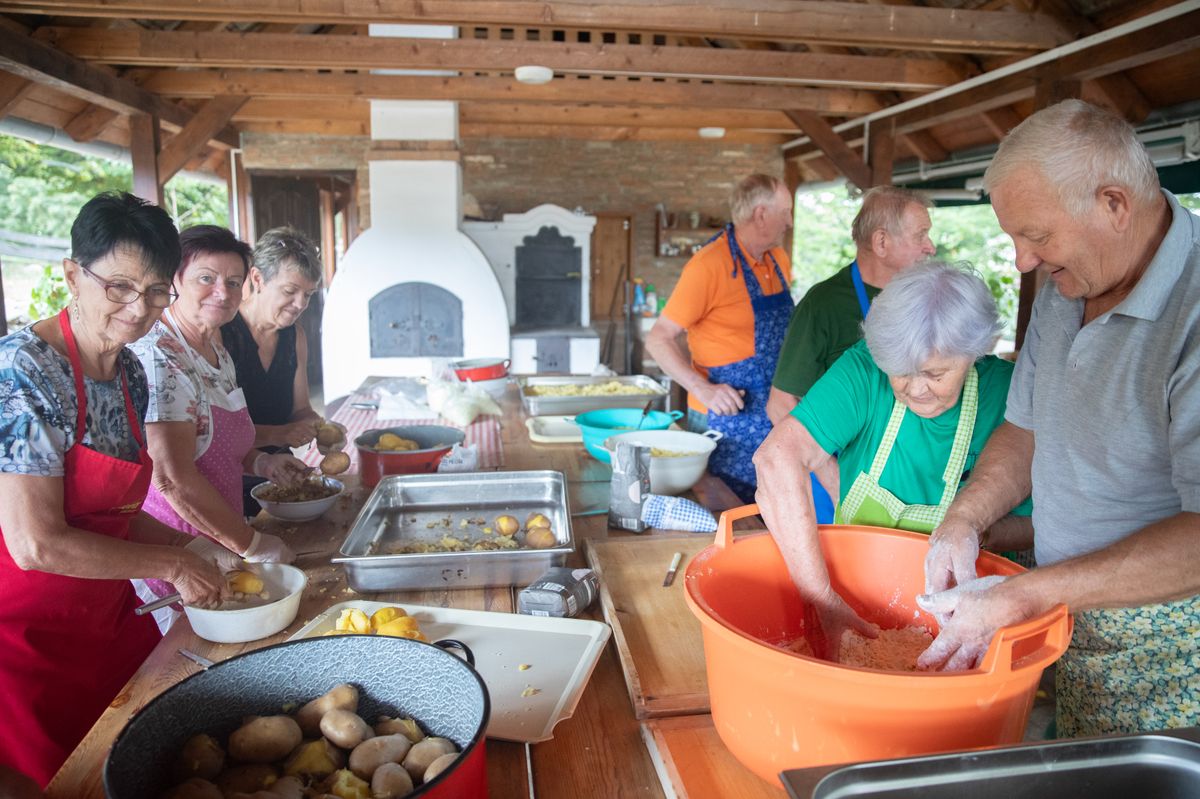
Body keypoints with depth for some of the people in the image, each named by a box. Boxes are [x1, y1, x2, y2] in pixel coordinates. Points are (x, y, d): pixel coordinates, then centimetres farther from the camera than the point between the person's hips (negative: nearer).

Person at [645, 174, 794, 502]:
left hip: (776, 418, 8)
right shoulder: (709, 265, -16)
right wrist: (703, 389, -26)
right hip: (725, 418, -7)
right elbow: (658, 340, -16)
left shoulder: (779, 260, 8)